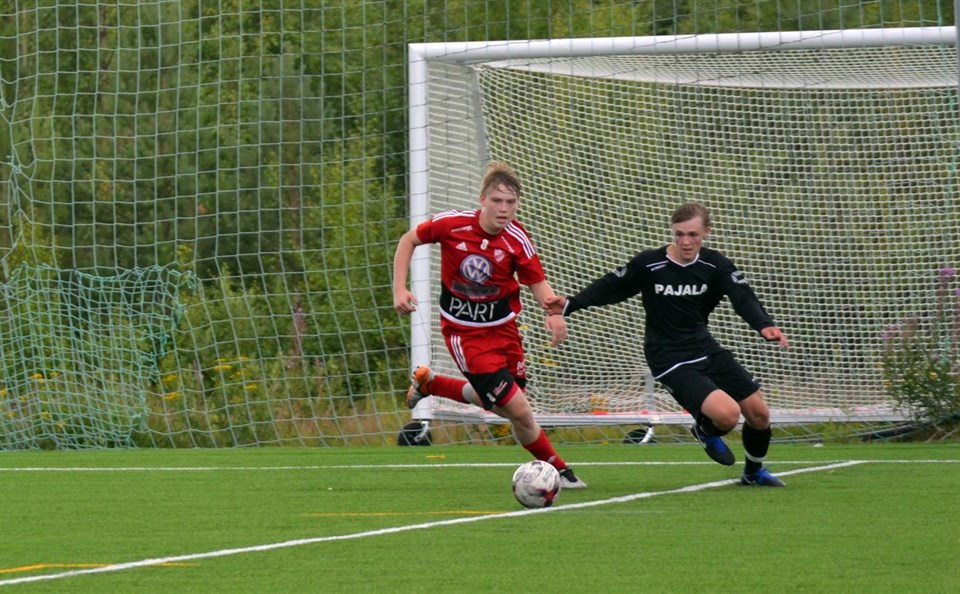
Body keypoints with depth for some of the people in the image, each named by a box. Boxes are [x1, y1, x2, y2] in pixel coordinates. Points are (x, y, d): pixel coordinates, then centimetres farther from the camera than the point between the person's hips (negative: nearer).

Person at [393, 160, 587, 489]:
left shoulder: (517, 240, -12)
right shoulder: (452, 224, -17)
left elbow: (538, 283, -6)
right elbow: (409, 240, -1)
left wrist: (553, 311, -27)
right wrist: (399, 290, -8)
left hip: (502, 327, 4)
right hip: (464, 333, -4)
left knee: (501, 406, 15)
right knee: (518, 409, -11)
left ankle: (429, 383, 37)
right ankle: (559, 471, 10)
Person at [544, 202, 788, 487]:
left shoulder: (715, 265, -6)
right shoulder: (649, 264, -13)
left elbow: (742, 297, -20)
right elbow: (608, 288, -3)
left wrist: (764, 325, -39)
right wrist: (569, 305, -16)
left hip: (706, 349, 5)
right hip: (670, 361, -5)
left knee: (759, 413, 7)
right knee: (727, 414, -25)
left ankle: (753, 472, 36)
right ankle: (705, 430, 14)